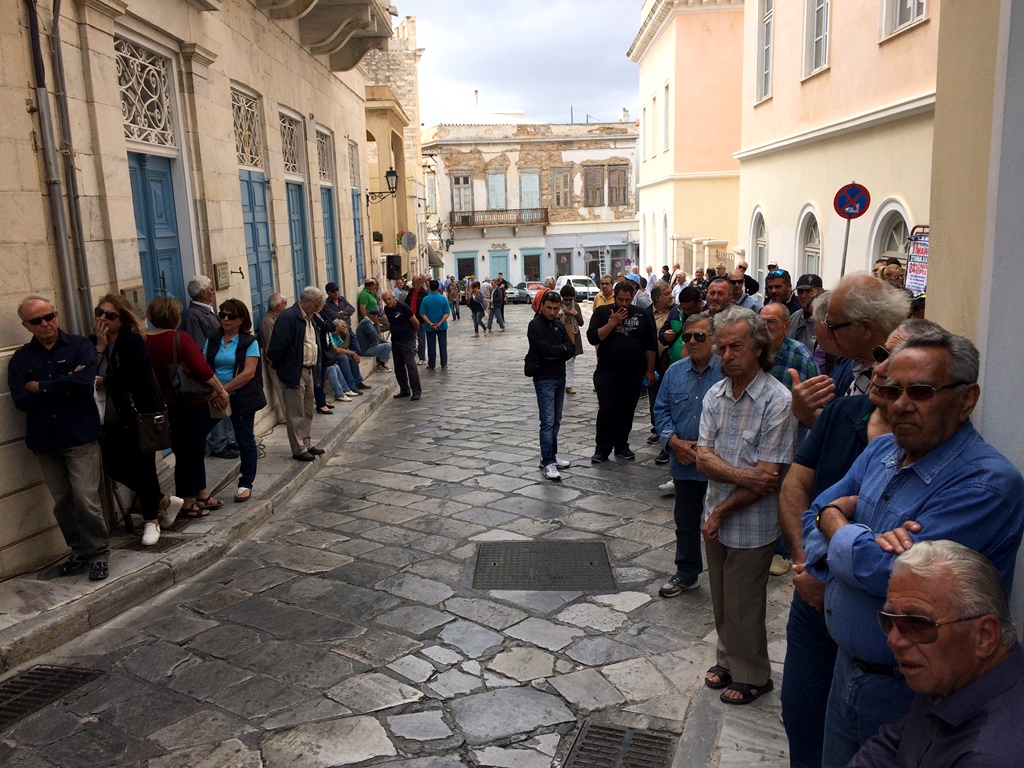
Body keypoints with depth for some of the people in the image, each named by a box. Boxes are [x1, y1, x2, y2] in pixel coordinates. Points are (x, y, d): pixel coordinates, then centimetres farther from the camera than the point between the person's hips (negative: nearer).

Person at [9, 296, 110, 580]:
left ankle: (99, 554, 9)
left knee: (85, 499, -6)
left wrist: (40, 387, -9)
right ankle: (80, 551, 25)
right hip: (44, 440, 4)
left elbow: (84, 381, -20)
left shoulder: (80, 346, -3)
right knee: (62, 502, 11)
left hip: (80, 436, -4)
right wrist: (65, 384, -13)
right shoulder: (20, 359, 6)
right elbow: (20, 400, -7)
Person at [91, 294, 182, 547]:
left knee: (142, 467, 1)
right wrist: (100, 347, -11)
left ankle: (151, 519, 19)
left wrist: (101, 381, -10)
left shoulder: (133, 341, -10)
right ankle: (163, 501, 26)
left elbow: (130, 375, -22)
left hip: (139, 416, -7)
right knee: (114, 467, 7)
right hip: (111, 420, 7)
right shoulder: (93, 343, 9)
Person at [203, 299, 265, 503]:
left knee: (245, 439, 4)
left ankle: (246, 484, 14)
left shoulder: (249, 342, -5)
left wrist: (224, 389, -21)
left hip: (241, 398, -3)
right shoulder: (212, 340, 8)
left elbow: (248, 373, -15)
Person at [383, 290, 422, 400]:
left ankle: (416, 391, -9)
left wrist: (413, 332, 8)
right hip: (395, 341, 7)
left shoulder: (403, 307, -14)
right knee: (398, 368, 9)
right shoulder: (387, 309, 6)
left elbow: (416, 323, -7)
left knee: (411, 365, -12)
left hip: (407, 340, -7)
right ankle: (404, 390, 18)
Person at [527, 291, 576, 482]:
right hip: (544, 379, -7)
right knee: (548, 421, -10)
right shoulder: (535, 325, -11)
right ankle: (548, 463, -9)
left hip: (560, 377, 7)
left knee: (556, 420, 12)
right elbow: (546, 349, -23)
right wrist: (563, 347, -6)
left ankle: (551, 456, 22)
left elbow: (572, 349, 3)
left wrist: (556, 355, -15)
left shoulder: (558, 324, 11)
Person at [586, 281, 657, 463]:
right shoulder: (602, 312, 2)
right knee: (607, 410, -6)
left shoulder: (642, 315, 5)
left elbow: (651, 345, 7)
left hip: (633, 373, 2)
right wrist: (612, 323, -15)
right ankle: (602, 449, 3)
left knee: (627, 411, 8)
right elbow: (592, 338, -9)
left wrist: (650, 370, 5)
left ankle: (621, 446, 22)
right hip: (607, 371, -2)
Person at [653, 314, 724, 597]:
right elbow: (661, 410, 8)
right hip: (684, 464, 5)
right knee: (685, 521, 18)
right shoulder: (674, 371, 6)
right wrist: (673, 440, -8)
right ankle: (686, 573, 36)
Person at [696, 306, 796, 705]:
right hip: (715, 519, 6)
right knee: (721, 601, 21)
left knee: (744, 607, 10)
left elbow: (767, 477, -21)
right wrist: (741, 475, -23)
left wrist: (721, 511, -14)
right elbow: (703, 458, -5)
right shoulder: (715, 394, 0)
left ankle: (752, 676, 32)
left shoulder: (778, 401, -19)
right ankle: (728, 660, 42)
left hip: (752, 525, -6)